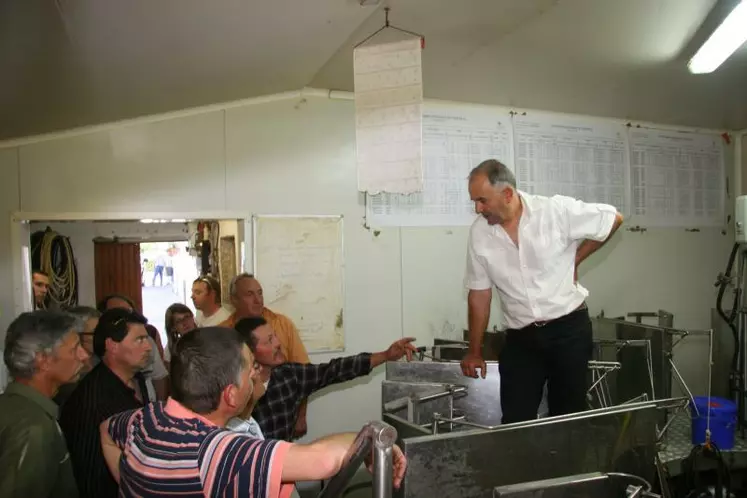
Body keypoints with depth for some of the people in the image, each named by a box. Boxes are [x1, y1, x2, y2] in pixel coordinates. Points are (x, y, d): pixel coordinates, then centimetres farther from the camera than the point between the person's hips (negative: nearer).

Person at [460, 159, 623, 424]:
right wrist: (474, 351, 6)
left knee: (570, 416, 9)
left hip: (569, 329, -2)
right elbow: (479, 294, 3)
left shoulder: (557, 210, -12)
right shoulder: (479, 232, -4)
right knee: (515, 422, 0)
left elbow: (613, 219, 2)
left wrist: (574, 260, 0)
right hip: (520, 338, 2)